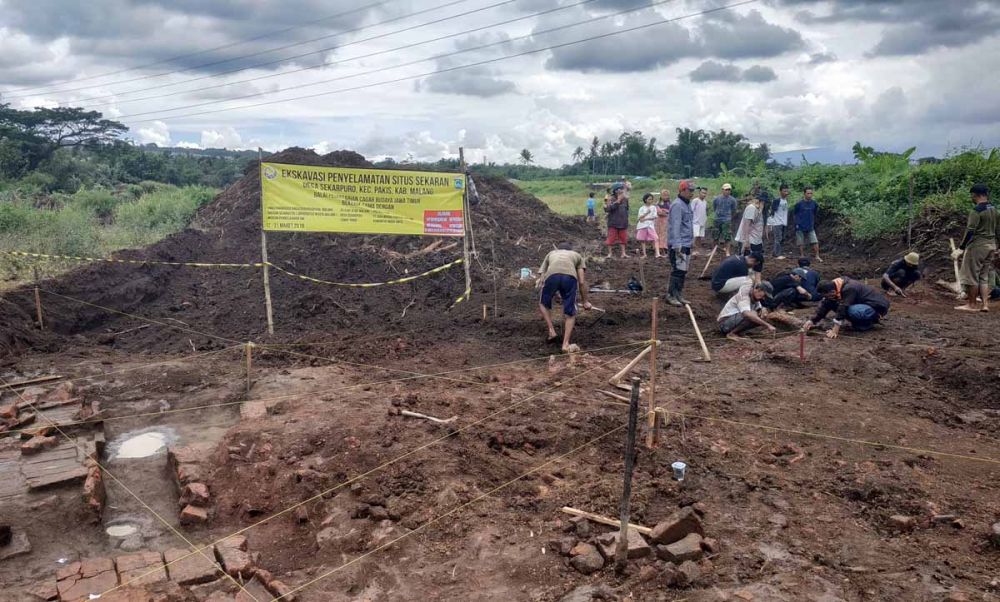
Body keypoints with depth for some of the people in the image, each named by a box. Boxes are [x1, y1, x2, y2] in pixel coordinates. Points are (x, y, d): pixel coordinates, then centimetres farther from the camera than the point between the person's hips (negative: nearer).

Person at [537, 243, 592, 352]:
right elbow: (582, 282, 26)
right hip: (570, 276, 0)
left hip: (551, 275, 1)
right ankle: (566, 344, 3)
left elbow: (542, 280, 34)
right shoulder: (577, 255, 38)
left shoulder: (550, 254, 41)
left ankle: (552, 332, 16)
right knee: (570, 314, 13)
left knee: (543, 304, 27)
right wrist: (585, 302, 36)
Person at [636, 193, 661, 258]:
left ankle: (657, 253, -22)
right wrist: (647, 212, -13)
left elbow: (654, 217, -3)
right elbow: (640, 218, -3)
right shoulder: (642, 208, 7)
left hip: (650, 225, -1)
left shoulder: (653, 207, 7)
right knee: (643, 240, 4)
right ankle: (644, 254, 13)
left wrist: (645, 219, -10)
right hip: (642, 226, 1)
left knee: (655, 239, -14)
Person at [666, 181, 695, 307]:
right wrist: (677, 246, -25)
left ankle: (679, 295, 18)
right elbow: (675, 226, -20)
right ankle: (671, 295, -3)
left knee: (683, 272, 11)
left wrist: (691, 240, 19)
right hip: (679, 245, -9)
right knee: (678, 271, -9)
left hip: (687, 244, 9)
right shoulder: (677, 205, -14)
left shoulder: (687, 204, 16)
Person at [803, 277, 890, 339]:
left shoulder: (849, 289, -32)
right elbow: (825, 305, -3)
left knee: (852, 311, -37)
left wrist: (835, 330, -35)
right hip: (864, 303, 9)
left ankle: (869, 322, -7)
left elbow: (842, 309, -34)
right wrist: (813, 321, -6)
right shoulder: (833, 286, -7)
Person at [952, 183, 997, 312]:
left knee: (972, 276, 0)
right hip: (991, 245, 8)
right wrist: (994, 247, 25)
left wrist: (961, 248, -20)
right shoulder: (993, 209, 10)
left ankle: (972, 305, 4)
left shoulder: (976, 211, -15)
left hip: (977, 245, -8)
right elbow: (995, 230, 16)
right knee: (984, 277, 12)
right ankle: (985, 304, 9)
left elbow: (970, 231, -20)